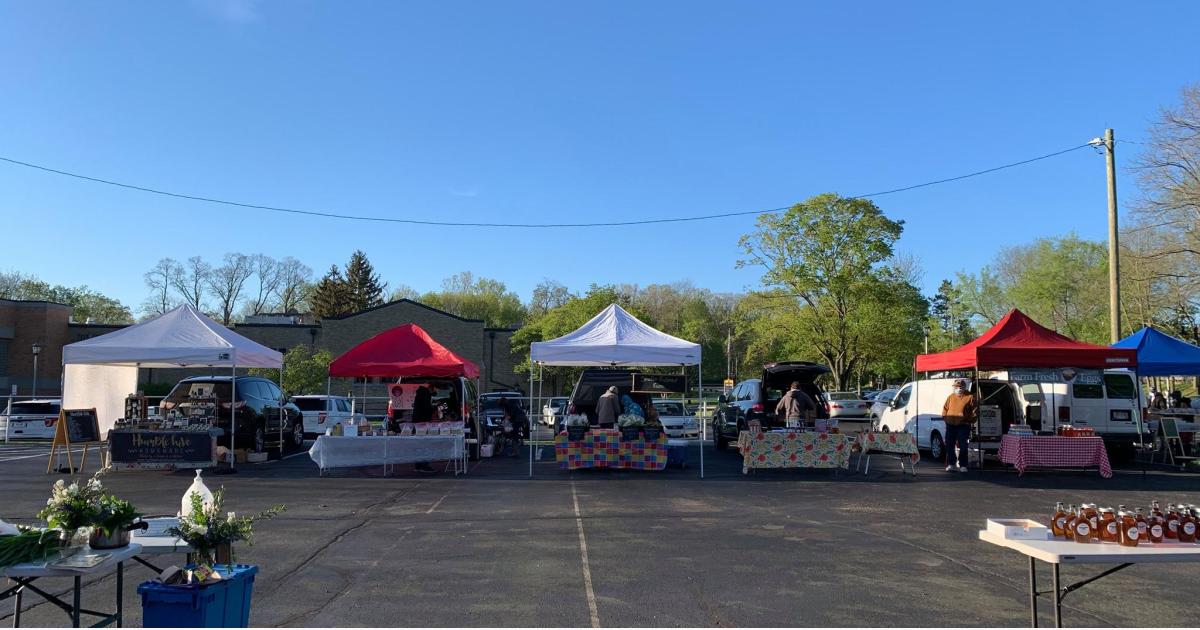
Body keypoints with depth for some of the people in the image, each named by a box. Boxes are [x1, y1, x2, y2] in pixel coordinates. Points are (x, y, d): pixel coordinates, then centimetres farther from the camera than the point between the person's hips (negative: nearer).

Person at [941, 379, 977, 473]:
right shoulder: (950, 397, 11)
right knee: (949, 445, 6)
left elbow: (975, 411, 0)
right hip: (950, 425, 4)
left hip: (963, 426, -4)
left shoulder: (970, 397, 0)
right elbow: (945, 408, 18)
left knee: (962, 446, -3)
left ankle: (963, 465, 4)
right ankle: (951, 463, 17)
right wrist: (945, 417, 6)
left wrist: (970, 421, -6)